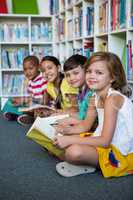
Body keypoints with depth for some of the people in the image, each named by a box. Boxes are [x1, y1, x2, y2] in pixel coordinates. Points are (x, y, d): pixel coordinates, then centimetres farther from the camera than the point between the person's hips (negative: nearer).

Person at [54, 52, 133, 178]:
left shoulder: (113, 98, -23)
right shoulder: (95, 97, 4)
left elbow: (105, 141, -26)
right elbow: (85, 125, 15)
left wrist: (69, 140, -24)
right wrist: (64, 131, -1)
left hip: (120, 152, -9)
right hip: (104, 141, 9)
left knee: (74, 152, -31)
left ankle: (85, 166, -1)